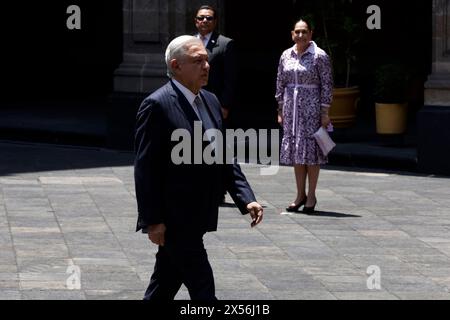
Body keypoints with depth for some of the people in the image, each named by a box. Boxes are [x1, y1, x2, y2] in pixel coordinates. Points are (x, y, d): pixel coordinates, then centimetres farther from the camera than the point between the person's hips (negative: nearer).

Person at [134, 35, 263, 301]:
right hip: (173, 218, -8)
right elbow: (146, 168, -15)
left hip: (196, 217, 8)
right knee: (202, 287, -7)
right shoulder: (157, 105, -14)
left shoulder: (210, 102, 12)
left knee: (166, 283, 16)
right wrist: (153, 221, -18)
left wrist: (246, 198, 2)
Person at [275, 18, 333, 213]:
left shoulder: (319, 56, -6)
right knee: (294, 150, 7)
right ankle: (300, 195, 16)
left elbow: (327, 86, -7)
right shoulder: (286, 56, 8)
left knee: (311, 149, -2)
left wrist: (325, 112, -10)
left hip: (312, 108, -5)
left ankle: (311, 196, 6)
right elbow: (280, 84, 13)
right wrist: (280, 111, 11)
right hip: (291, 108, 5)